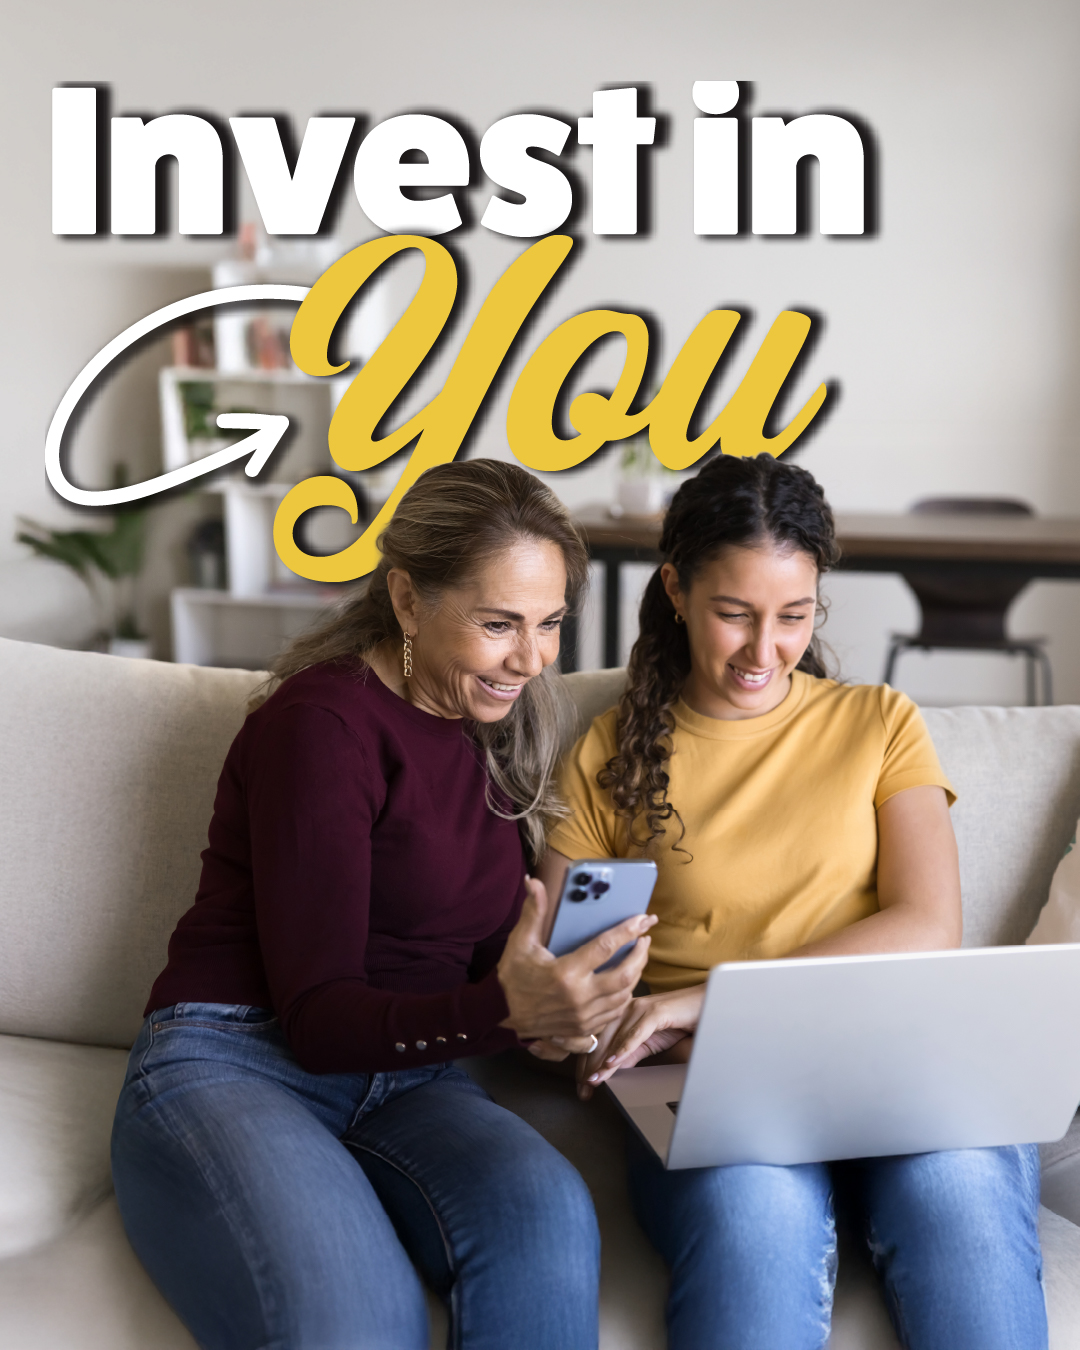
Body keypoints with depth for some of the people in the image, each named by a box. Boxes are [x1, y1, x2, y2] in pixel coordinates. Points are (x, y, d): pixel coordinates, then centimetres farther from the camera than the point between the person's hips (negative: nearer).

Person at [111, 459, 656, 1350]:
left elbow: (491, 961, 11)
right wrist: (506, 1010, -31)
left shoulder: (501, 733, 11)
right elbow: (317, 1017, -14)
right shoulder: (324, 720, -11)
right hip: (236, 1066, -6)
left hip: (409, 1082, 6)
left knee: (547, 1210, -30)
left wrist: (562, 1003, -13)